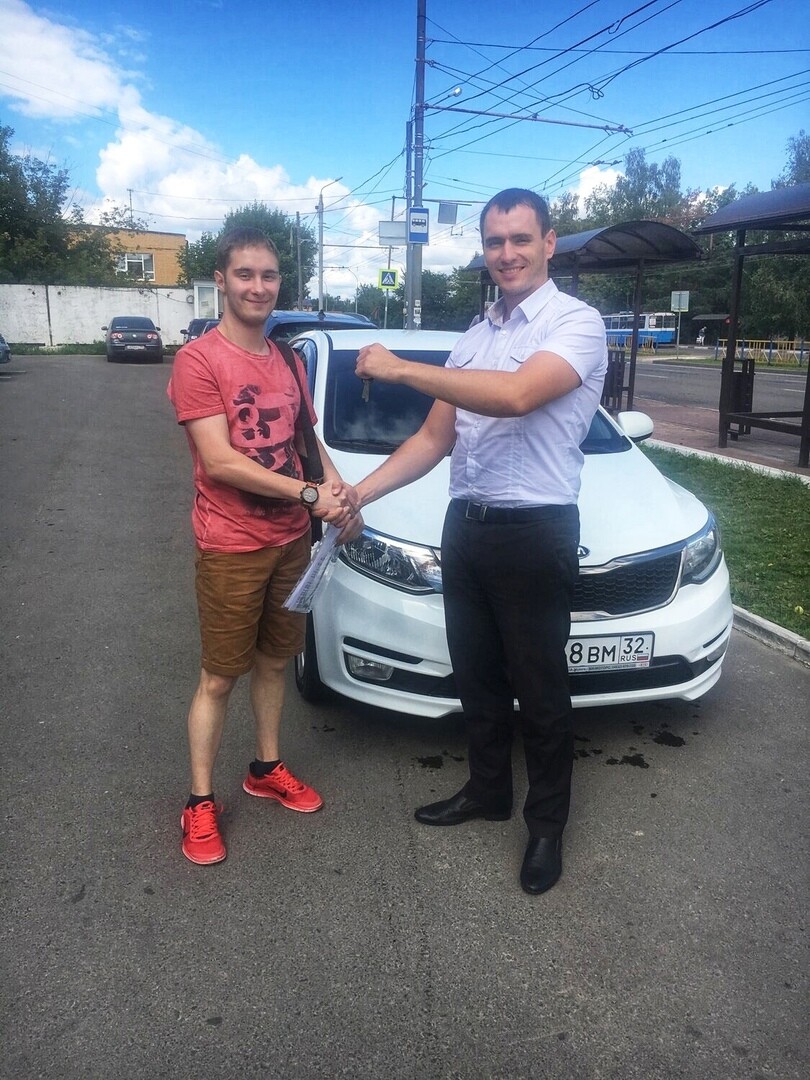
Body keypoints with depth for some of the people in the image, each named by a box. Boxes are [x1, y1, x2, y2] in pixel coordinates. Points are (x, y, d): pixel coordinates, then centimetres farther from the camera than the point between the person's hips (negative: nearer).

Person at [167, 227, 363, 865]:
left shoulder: (287, 363, 9)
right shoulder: (198, 361, -13)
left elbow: (309, 442, 16)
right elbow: (220, 462, -20)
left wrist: (341, 494, -3)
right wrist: (311, 494, -22)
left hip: (292, 540, 6)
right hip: (232, 549, -6)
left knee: (274, 661, 17)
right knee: (220, 677, 4)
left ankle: (267, 770, 36)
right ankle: (201, 803, 19)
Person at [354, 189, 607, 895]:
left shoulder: (577, 322, -8)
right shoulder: (474, 338, 15)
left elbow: (516, 395, -27)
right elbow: (434, 439, 14)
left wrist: (399, 369, -20)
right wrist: (359, 493, 3)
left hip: (536, 534, -7)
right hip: (466, 527, 7)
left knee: (539, 690, 6)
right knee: (476, 675, 18)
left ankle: (548, 823, 26)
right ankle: (487, 791, 38)